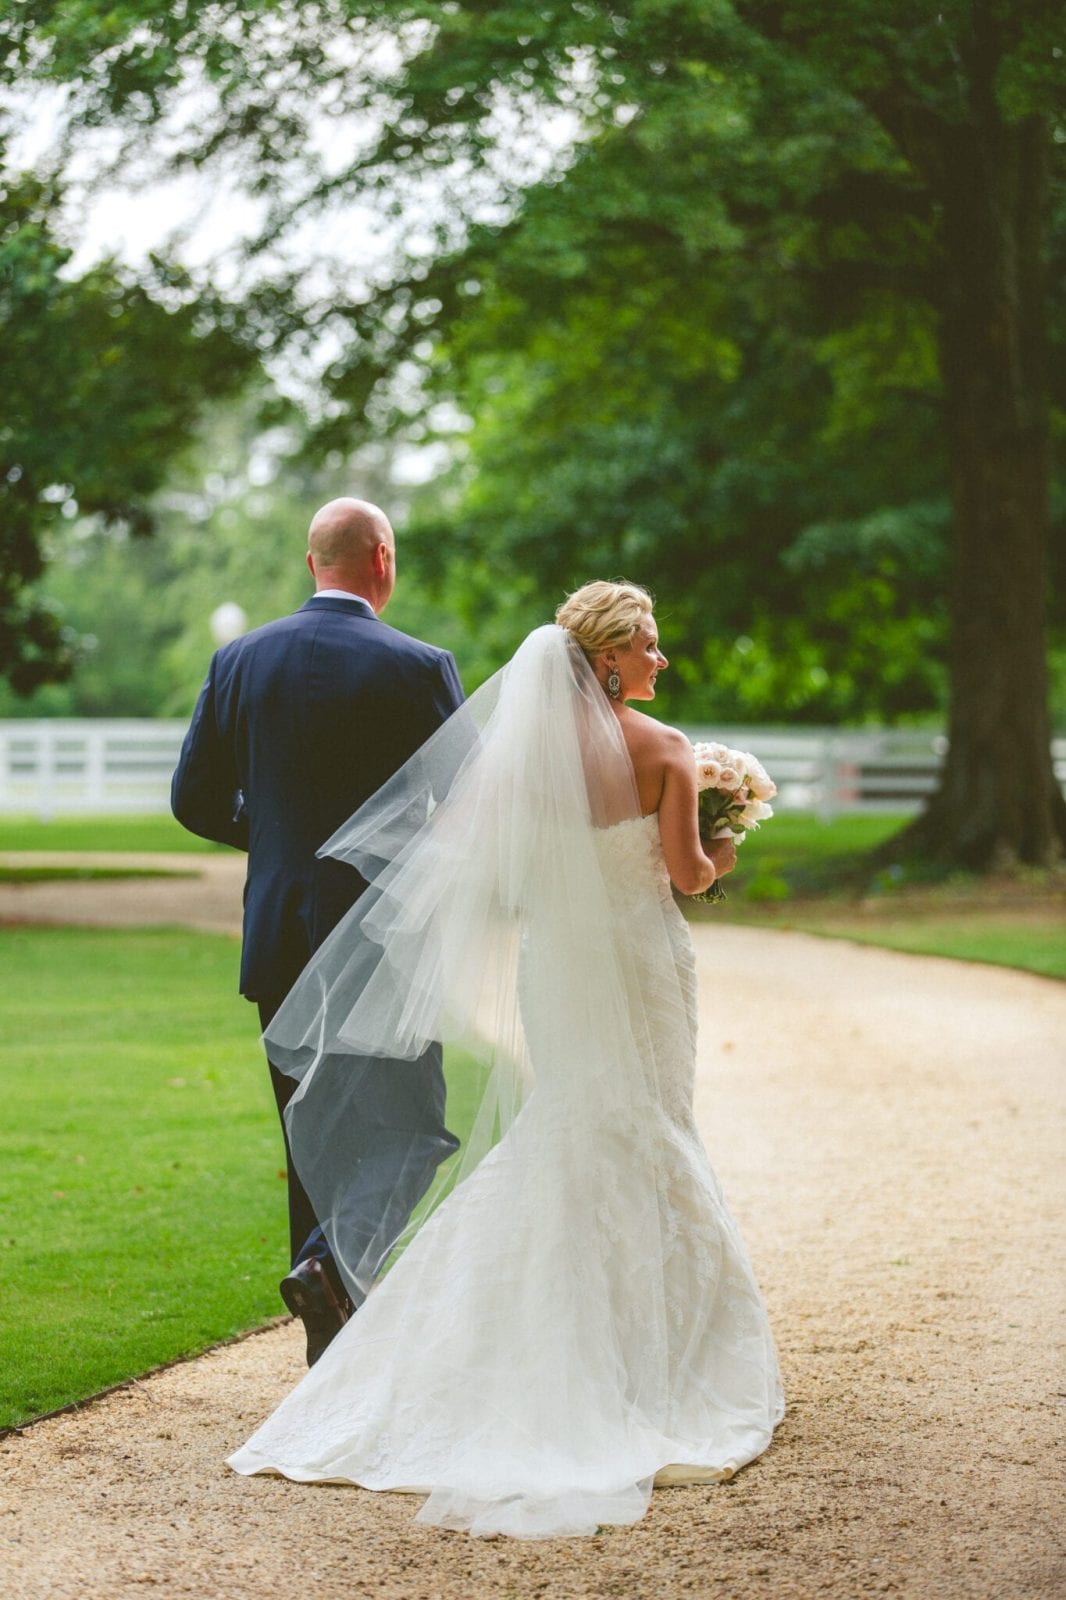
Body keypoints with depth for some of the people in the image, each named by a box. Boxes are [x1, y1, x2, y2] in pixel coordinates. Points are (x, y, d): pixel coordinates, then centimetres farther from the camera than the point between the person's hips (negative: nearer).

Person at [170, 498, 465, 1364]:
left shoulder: (240, 660, 1)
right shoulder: (420, 668, -10)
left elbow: (195, 799, 5)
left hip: (278, 936, 4)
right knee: (408, 1126, 8)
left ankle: (333, 1348, 16)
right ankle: (335, 1257, -19)